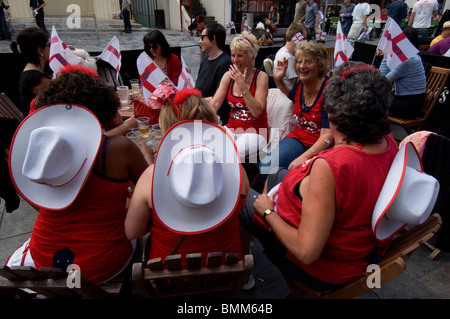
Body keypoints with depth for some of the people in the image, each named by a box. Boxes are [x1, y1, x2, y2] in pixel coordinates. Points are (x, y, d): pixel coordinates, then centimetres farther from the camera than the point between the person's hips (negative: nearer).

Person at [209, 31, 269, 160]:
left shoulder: (261, 76, -7)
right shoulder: (229, 75, 6)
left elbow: (258, 112, -16)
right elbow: (215, 102, -2)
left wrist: (243, 86, -21)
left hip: (255, 131, -4)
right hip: (232, 128, 4)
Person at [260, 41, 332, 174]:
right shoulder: (299, 82, 2)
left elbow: (327, 134, -22)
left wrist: (304, 157, -34)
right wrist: (279, 81, 14)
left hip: (322, 146, -5)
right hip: (298, 137, 5)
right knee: (265, 167, -18)